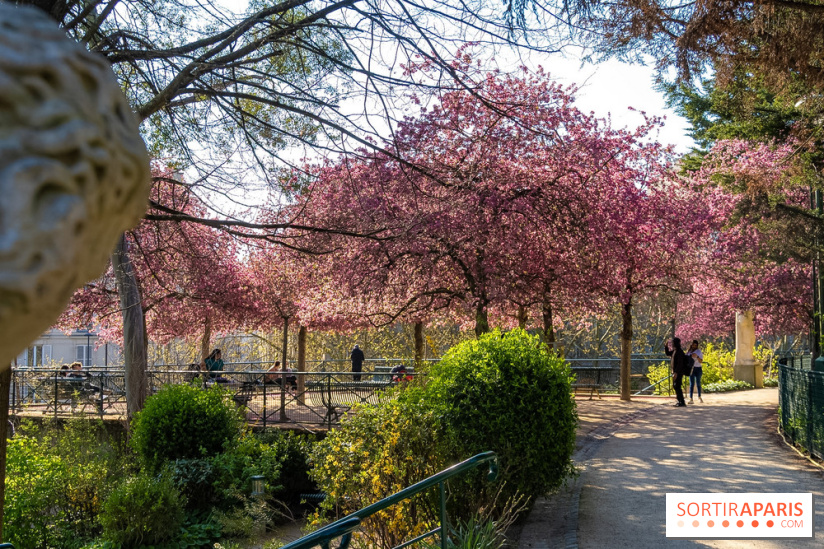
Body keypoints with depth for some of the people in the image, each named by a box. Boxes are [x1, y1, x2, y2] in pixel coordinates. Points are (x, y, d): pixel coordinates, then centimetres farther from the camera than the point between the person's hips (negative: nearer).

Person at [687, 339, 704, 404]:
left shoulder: (699, 351, 1)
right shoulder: (688, 351, 8)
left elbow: (701, 361, -8)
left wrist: (697, 356, -24)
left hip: (698, 368, -1)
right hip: (691, 368, 1)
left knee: (698, 383, 8)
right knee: (692, 383, -7)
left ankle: (699, 397, 26)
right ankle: (691, 399, -11)